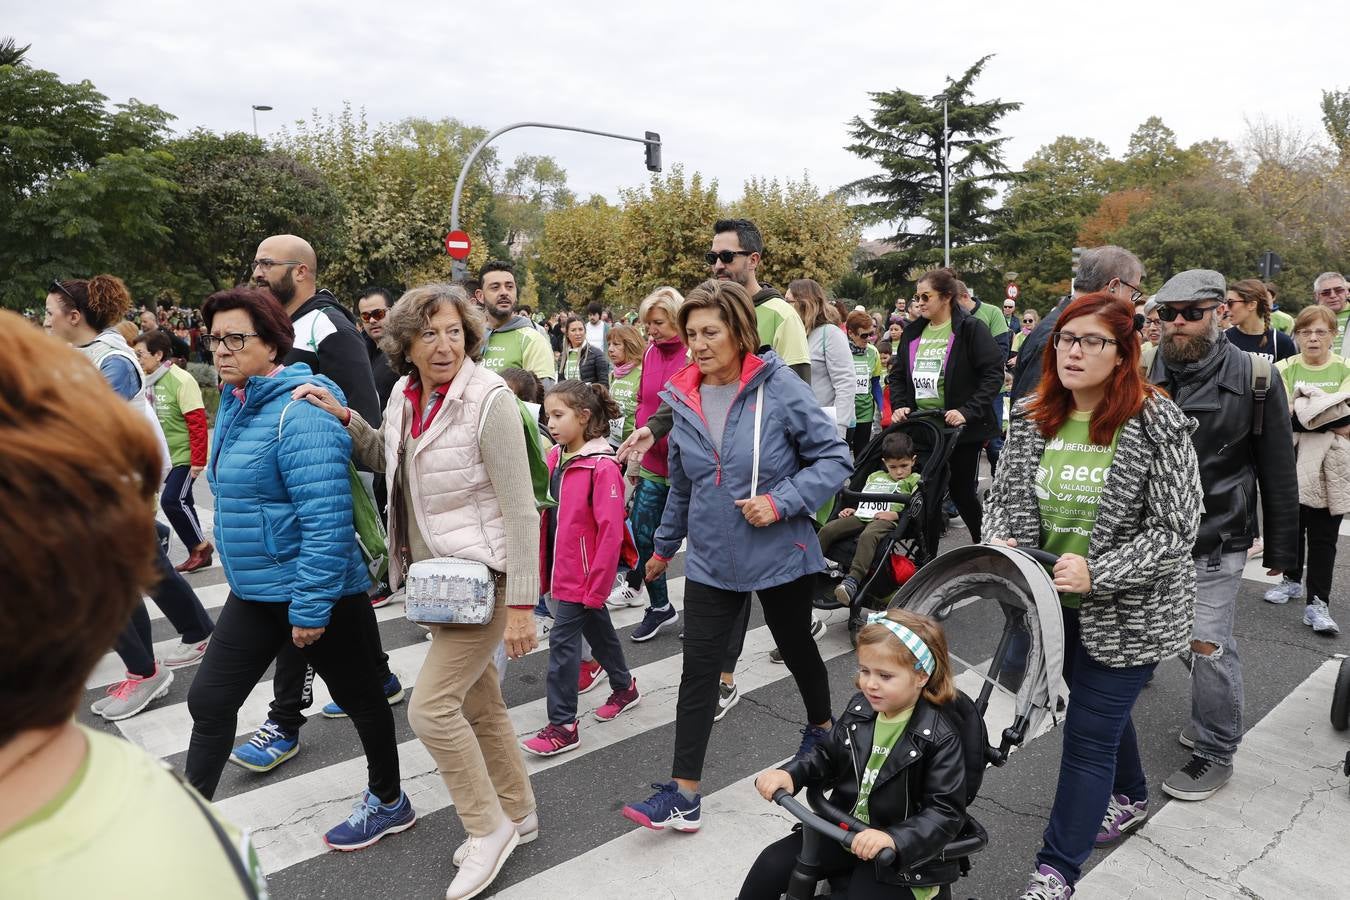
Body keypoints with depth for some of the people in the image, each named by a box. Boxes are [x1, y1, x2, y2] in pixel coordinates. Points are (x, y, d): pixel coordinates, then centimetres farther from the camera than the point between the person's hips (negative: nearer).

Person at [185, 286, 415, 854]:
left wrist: (310, 607, -25)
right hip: (254, 592, 8)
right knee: (210, 700, 12)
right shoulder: (234, 403, 7)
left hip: (317, 592, -8)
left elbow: (327, 519, -27)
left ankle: (389, 803, 34)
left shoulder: (298, 415, -23)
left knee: (357, 697, 11)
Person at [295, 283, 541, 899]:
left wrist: (522, 604, -20)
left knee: (431, 705, -8)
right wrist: (345, 419, 3)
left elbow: (520, 510, -20)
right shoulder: (404, 397, 2)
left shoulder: (489, 402, -19)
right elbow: (387, 461, 21)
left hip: (484, 578, -7)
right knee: (479, 704, 17)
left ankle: (490, 828, 15)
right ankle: (518, 814, 37)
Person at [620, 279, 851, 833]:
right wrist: (664, 546, 22)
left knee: (796, 649, 19)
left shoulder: (779, 388, -15)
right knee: (698, 669, 1)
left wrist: (782, 501, -24)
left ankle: (821, 727, 49)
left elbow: (836, 457, -12)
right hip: (711, 559, 3)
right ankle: (684, 794, 10)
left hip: (780, 554, -3)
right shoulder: (684, 398, 1)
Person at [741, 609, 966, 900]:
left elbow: (946, 813, -21)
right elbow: (828, 756, 9)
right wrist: (790, 774, -10)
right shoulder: (860, 708, -4)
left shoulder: (940, 739, -20)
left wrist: (893, 839, -36)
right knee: (770, 865, -8)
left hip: (899, 853, -5)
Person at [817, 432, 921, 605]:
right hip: (861, 516, 6)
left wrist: (896, 514, -13)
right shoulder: (875, 476, 32)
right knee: (828, 529, -16)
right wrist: (851, 508, 15)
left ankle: (853, 580, -51)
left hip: (887, 520, -6)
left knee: (867, 536, -39)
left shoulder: (914, 480, 15)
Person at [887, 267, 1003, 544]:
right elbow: (898, 374, 16)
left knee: (961, 491, 4)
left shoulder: (970, 329, -8)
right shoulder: (913, 332, 10)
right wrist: (899, 406, 0)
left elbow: (993, 373, -13)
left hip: (960, 427, -5)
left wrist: (968, 412, -21)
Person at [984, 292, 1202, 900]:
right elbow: (1004, 496, 5)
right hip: (1055, 603, 5)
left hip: (1127, 614, -5)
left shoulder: (1156, 423, -17)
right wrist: (999, 542, -15)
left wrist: (1097, 573, -26)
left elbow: (1176, 529, -17)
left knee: (1089, 734, 1)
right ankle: (1130, 797, 54)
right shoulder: (1032, 418, -2)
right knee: (1103, 711, 26)